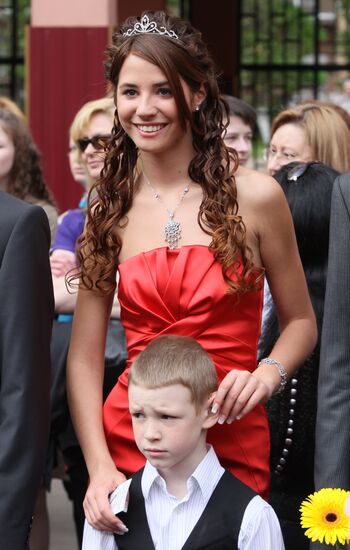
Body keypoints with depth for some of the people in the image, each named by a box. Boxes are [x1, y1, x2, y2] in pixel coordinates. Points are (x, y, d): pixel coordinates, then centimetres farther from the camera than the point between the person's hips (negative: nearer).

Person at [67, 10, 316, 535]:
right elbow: (84, 357, 2)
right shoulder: (108, 209, 3)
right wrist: (99, 466, -10)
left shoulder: (255, 196, -4)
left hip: (232, 446, -2)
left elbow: (300, 321, 6)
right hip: (127, 436, 2)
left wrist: (266, 374, -14)